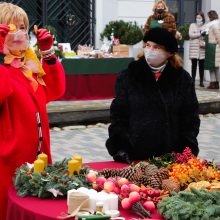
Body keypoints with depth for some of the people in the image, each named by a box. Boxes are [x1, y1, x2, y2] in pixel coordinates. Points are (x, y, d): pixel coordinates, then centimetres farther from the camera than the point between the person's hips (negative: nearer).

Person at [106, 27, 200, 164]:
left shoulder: (182, 79, 5)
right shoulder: (128, 76, 3)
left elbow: (191, 117, 5)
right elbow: (118, 115, 2)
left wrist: (186, 151, -6)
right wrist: (120, 148, -9)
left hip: (170, 156, 1)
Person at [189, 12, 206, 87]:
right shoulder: (192, 25, 10)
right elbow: (191, 35, -3)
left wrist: (204, 43, -13)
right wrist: (201, 34, -8)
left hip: (202, 49, 1)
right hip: (194, 48, 0)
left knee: (201, 65, 2)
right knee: (194, 65, -3)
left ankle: (201, 81, 6)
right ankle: (193, 80, 0)